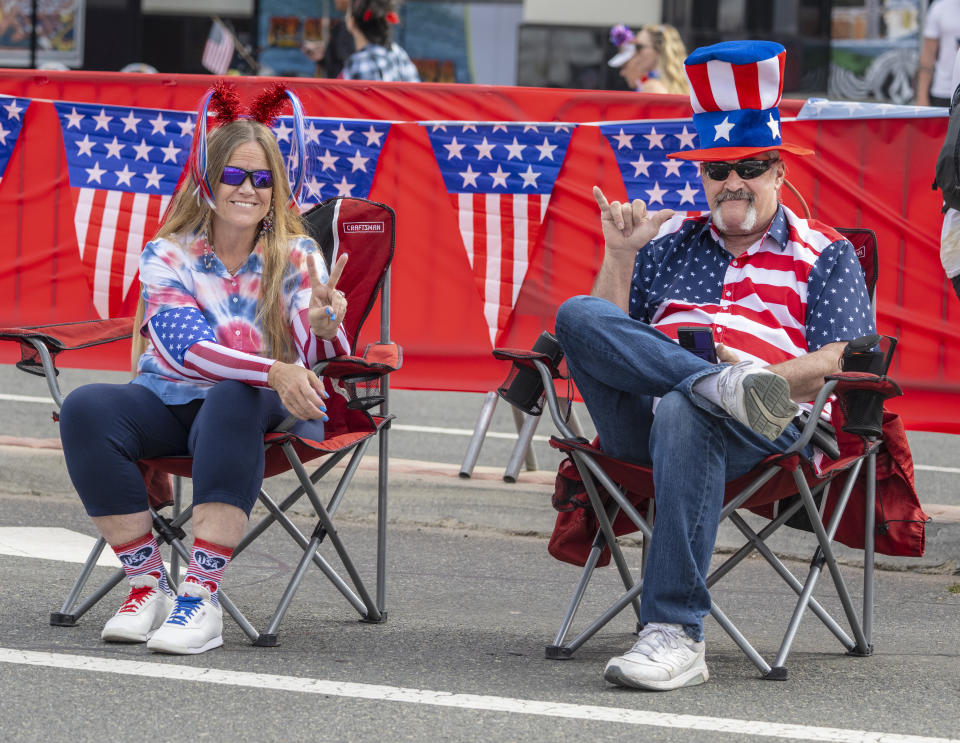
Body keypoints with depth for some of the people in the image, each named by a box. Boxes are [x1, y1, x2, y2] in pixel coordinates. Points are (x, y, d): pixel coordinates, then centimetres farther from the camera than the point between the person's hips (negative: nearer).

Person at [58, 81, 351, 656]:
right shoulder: (168, 256, -1)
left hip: (262, 411, -1)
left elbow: (317, 360, -10)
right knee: (86, 410, -28)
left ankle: (202, 595, -42)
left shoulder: (297, 257, 1)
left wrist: (324, 324, -35)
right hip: (168, 402, 1)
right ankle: (149, 585, -21)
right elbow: (186, 346, -18)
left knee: (231, 401, -37)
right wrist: (274, 371, -34)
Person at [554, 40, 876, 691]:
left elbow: (841, 365, 4)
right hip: (641, 417, 3)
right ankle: (723, 386, -40)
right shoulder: (670, 242, 29)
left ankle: (675, 635, -48)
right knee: (577, 315, -24)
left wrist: (765, 375, -13)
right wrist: (621, 256, 10)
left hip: (762, 431, -3)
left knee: (684, 415, -42)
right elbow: (608, 337, 22)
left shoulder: (825, 255, 19)